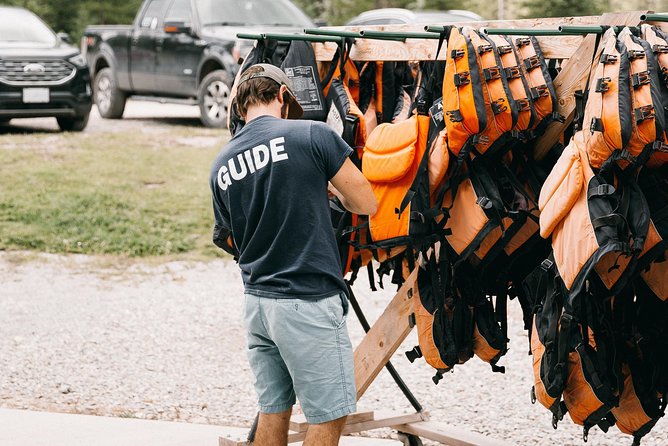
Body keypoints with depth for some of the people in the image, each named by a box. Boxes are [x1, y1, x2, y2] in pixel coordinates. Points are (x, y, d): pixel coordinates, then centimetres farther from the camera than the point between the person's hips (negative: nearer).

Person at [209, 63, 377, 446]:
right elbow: (367, 205, -4)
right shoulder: (313, 135, -9)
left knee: (273, 412, 16)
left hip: (257, 301, 7)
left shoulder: (222, 165, 9)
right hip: (309, 302, -6)